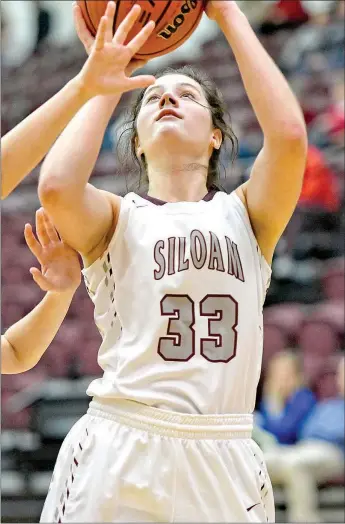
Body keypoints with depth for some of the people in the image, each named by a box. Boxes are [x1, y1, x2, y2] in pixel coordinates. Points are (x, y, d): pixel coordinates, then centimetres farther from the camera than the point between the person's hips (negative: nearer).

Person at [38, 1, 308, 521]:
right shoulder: (117, 218, 9)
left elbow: (289, 135, -8)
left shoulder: (245, 214, 12)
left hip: (225, 461, 1)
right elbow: (57, 188, -14)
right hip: (117, 454, -1)